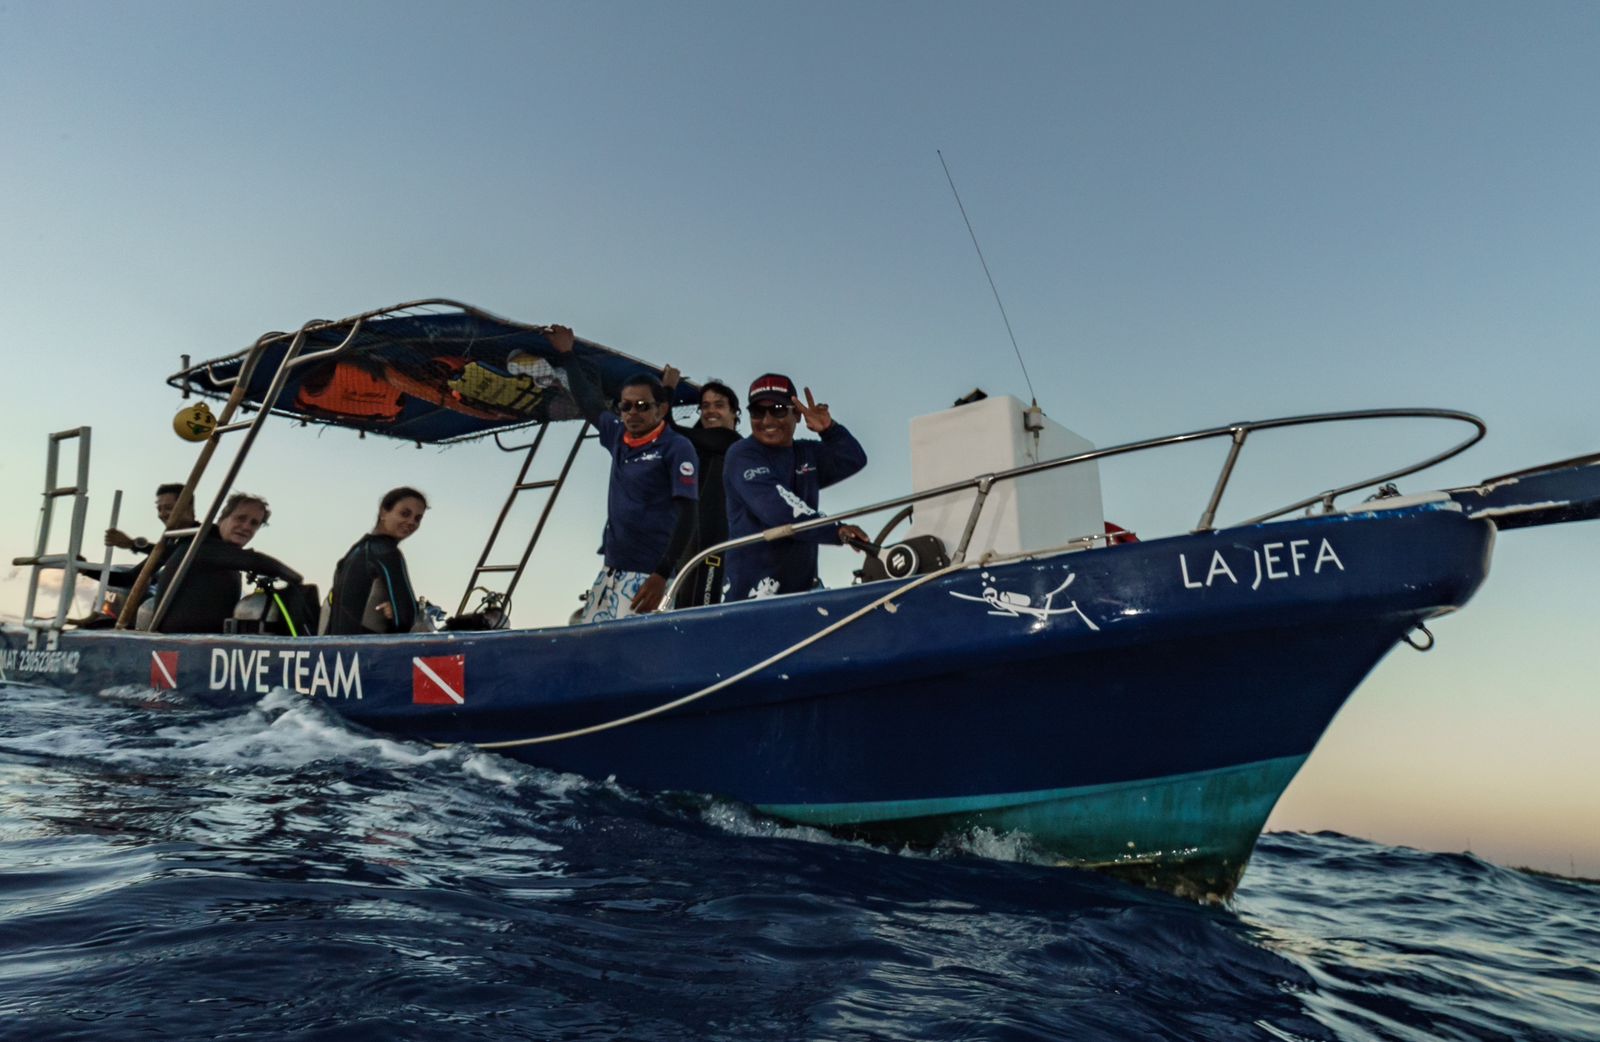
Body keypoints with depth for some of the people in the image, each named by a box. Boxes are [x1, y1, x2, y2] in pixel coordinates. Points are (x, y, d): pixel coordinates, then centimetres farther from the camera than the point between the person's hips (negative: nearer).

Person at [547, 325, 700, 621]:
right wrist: (566, 355, 39)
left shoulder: (677, 449, -6)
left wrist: (662, 574, -20)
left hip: (646, 575, -7)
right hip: (610, 571, 7)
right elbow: (590, 403, 31)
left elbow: (687, 515, -12)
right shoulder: (618, 438, 12)